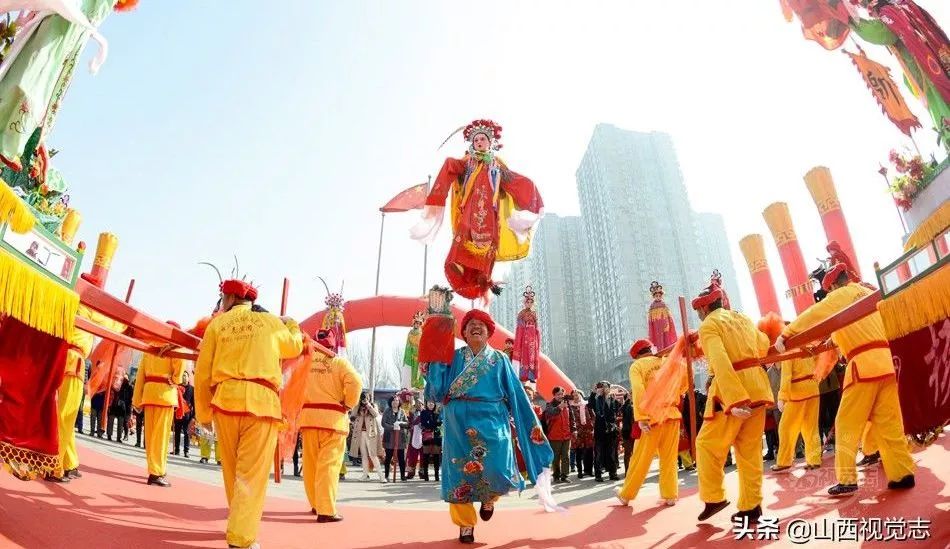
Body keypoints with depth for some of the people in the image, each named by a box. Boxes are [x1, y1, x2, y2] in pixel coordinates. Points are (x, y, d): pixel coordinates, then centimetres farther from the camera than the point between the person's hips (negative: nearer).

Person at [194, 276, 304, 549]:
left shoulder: (217, 324, 10)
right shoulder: (271, 322, 9)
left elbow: (202, 374, 8)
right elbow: (294, 347, 28)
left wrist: (203, 413, 17)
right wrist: (292, 324, 47)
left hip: (225, 401, 2)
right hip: (261, 402, -2)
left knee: (232, 470, 16)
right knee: (251, 473, 1)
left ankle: (240, 524, 30)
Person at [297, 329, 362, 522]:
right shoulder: (338, 362, -3)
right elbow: (355, 382, -16)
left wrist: (299, 407, 16)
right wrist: (348, 405, -4)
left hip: (307, 416, 4)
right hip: (332, 417, -4)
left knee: (311, 463, 14)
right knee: (328, 464, -4)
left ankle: (316, 504, 26)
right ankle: (326, 510, -7)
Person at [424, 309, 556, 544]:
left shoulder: (499, 359, 10)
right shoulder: (453, 357, 10)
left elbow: (516, 393, 7)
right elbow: (438, 389, -1)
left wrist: (533, 425, 1)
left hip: (492, 422, -1)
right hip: (459, 423, 1)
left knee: (497, 471, -12)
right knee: (461, 471, 2)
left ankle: (489, 498, 24)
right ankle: (466, 524, 20)